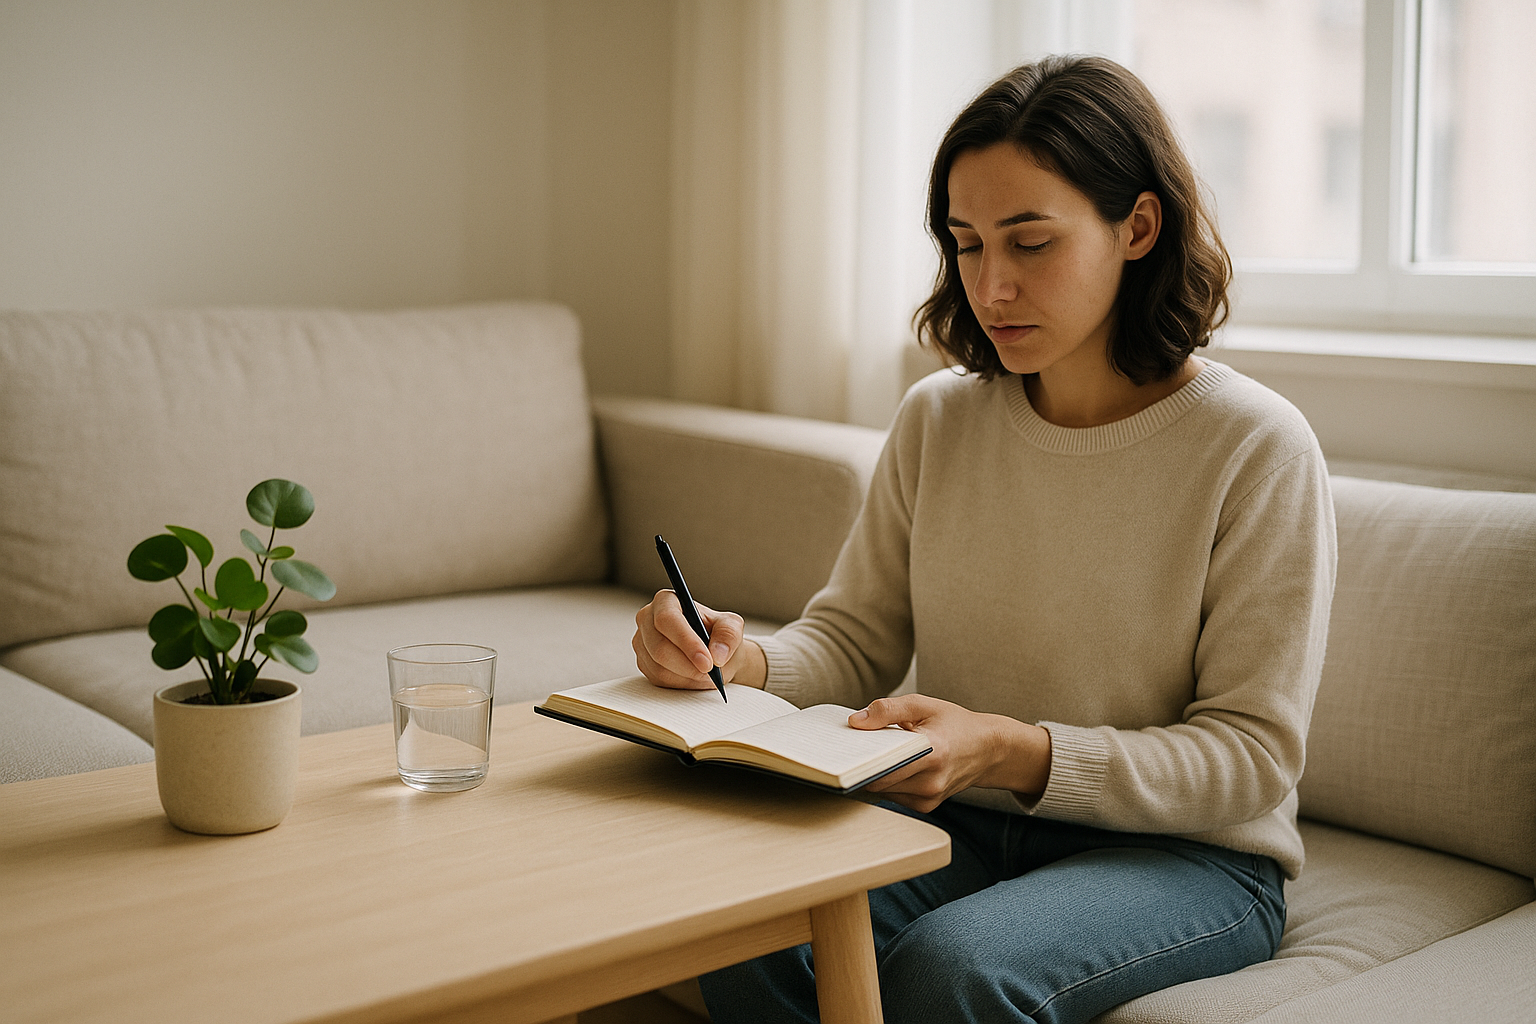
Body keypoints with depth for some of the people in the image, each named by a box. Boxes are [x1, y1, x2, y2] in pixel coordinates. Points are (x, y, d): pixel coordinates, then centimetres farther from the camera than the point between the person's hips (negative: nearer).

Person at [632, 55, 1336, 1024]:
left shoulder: (1256, 449, -12)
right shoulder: (936, 420, 2)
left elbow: (1251, 755, -12)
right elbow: (854, 638, 5)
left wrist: (1012, 752, -26)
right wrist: (746, 661, -18)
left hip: (1186, 850, -3)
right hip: (967, 829, 4)